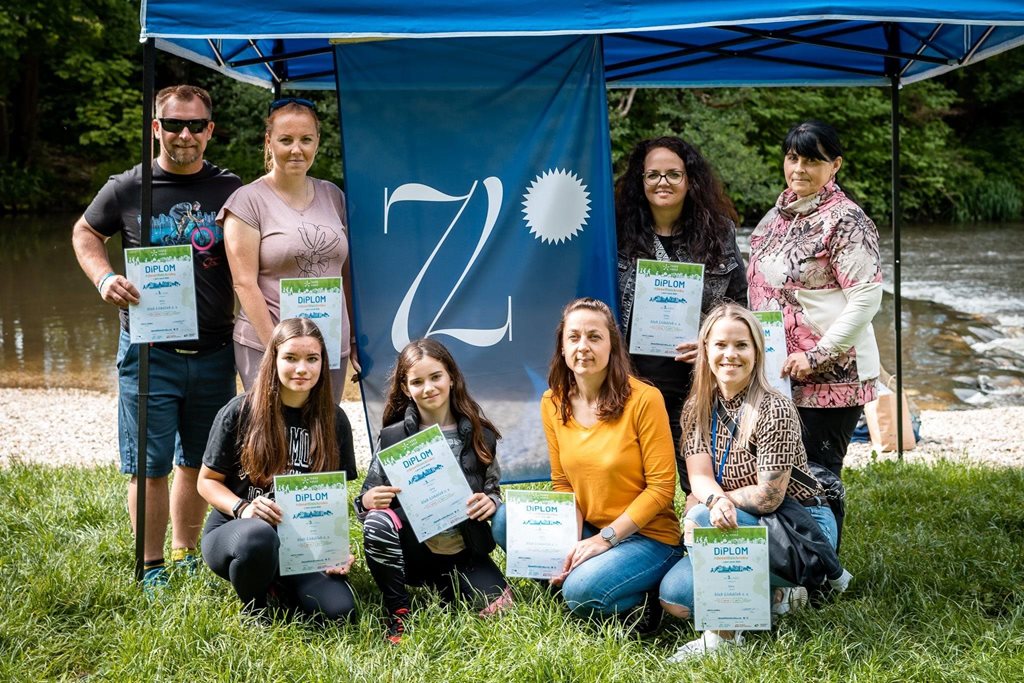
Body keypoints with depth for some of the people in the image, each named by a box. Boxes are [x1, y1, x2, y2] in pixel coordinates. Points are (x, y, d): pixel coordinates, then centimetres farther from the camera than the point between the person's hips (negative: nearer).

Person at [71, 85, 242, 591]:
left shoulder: (230, 190, 2)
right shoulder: (127, 189, -2)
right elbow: (85, 233, 13)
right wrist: (104, 277, -6)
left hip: (214, 354, 2)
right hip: (149, 351, -2)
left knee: (199, 462, 14)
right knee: (150, 466, 0)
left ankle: (187, 556, 30)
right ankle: (152, 568, 14)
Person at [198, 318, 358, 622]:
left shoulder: (333, 421, 4)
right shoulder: (240, 412, -6)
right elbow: (207, 481, 1)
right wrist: (242, 508, -19)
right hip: (232, 531, -2)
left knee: (339, 611, -25)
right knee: (259, 535, -41)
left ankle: (278, 585, 8)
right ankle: (254, 608, -7)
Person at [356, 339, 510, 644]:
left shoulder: (479, 435, 0)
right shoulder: (392, 437, -3)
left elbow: (493, 490, 9)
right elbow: (368, 498, 0)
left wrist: (492, 502, -15)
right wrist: (367, 500, -24)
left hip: (464, 552, 1)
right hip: (413, 549, -1)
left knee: (500, 608, -21)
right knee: (378, 523, -33)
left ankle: (446, 585, 12)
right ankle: (398, 613, -11)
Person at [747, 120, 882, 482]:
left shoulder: (844, 220, -12)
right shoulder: (779, 215, 12)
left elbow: (866, 299, -17)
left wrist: (816, 356, -20)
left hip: (829, 376, -8)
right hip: (777, 373, 8)